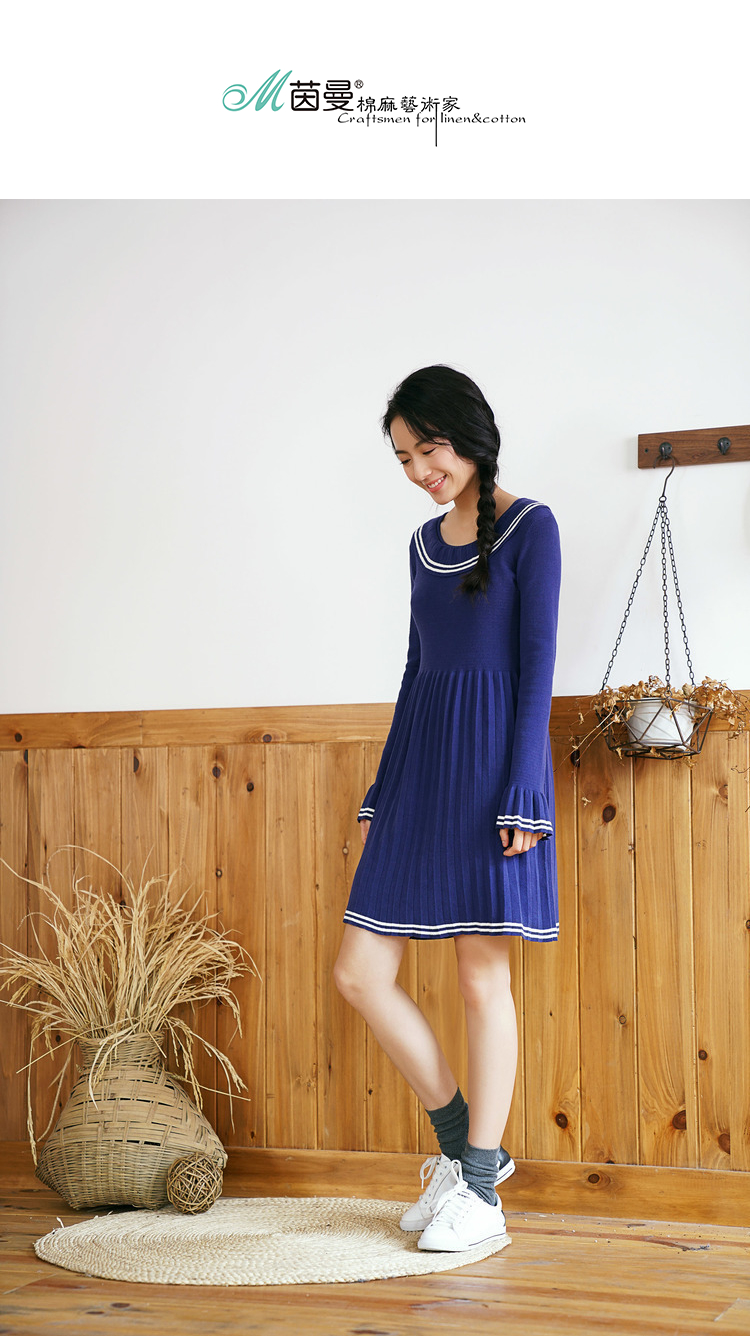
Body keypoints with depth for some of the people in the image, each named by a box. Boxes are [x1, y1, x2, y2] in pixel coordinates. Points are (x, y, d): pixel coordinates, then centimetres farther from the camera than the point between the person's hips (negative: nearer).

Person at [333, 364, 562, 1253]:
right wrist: (381, 794, 18)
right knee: (359, 971, 2)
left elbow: (537, 665, -9)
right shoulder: (425, 543, 16)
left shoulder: (528, 527, -3)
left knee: (482, 975, -2)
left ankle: (480, 1189, 9)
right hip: (420, 764, 7)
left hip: (491, 762, -7)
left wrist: (523, 797, -15)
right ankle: (462, 1139, 18)